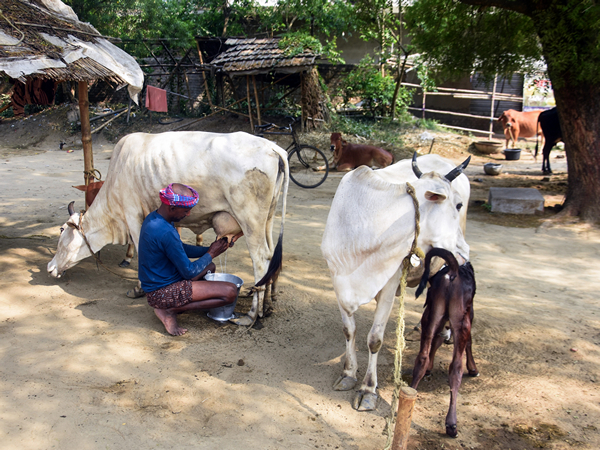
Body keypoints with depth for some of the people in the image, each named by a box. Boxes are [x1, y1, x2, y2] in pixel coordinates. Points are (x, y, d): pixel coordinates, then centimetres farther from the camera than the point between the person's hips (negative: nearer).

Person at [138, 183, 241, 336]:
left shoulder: (153, 218, 3)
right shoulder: (166, 232, -27)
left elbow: (181, 248, 16)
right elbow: (189, 272, -20)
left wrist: (208, 249, 5)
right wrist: (211, 254, -5)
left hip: (154, 282, 10)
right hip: (161, 293, -10)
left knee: (209, 267, 29)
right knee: (230, 292, -16)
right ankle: (170, 311, -6)